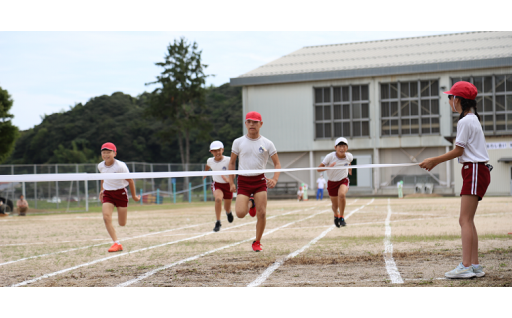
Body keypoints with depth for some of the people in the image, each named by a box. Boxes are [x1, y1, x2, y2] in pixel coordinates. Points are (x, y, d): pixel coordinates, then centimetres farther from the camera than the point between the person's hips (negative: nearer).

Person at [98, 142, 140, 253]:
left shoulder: (120, 166, -19)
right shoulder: (100, 166, -5)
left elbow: (130, 181, -7)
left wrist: (134, 196, 1)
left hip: (120, 193, -3)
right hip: (107, 193, 3)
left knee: (122, 224, 1)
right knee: (106, 218, -20)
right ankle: (117, 244, -17)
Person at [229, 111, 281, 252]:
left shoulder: (267, 144, 0)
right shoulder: (238, 142, 2)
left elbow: (277, 163, 3)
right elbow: (232, 162, 10)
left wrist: (275, 179, -14)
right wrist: (231, 183, 5)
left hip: (260, 180, 0)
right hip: (243, 181, 0)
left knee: (262, 213, -7)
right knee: (240, 213, -15)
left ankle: (257, 242, 13)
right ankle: (249, 205, 23)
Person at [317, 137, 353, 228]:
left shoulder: (349, 156, -11)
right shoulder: (330, 157, -21)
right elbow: (319, 169, -23)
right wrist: (328, 167, -39)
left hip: (343, 180, 0)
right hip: (332, 182, 0)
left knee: (342, 194, -33)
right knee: (335, 205, 9)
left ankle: (341, 217, -17)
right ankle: (336, 216, 47)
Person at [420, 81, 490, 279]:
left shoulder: (465, 121, -13)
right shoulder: (472, 119, 18)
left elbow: (458, 151, -11)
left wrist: (434, 160, -3)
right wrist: (436, 162, 20)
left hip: (475, 171, -10)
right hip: (475, 171, 10)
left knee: (465, 220, -13)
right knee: (467, 221, 9)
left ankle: (466, 266, -17)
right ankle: (474, 266, 7)